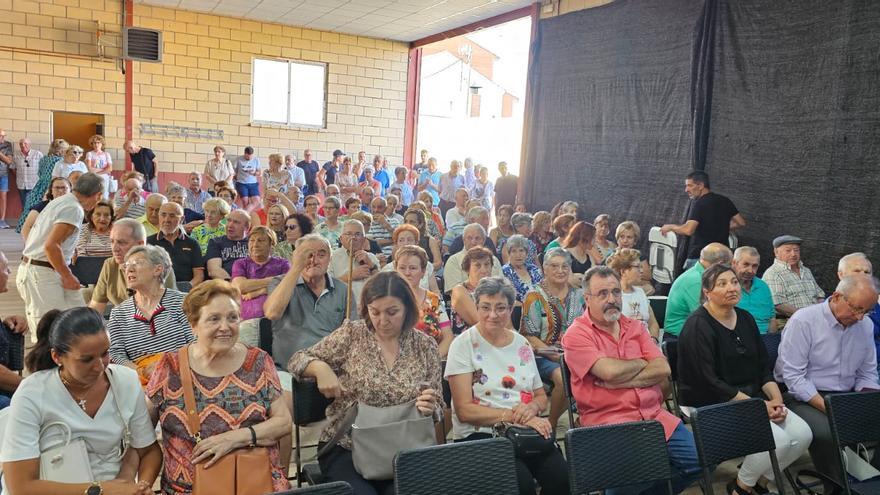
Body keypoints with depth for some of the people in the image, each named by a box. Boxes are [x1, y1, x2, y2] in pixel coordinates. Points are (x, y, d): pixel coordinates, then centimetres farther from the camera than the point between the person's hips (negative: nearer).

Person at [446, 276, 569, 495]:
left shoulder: (522, 344, 12)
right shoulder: (463, 345, -3)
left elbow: (541, 397, 19)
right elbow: (464, 411, -8)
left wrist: (532, 408, -6)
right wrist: (514, 416, -16)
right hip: (479, 434, -4)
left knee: (561, 476, -24)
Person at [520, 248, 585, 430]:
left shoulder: (578, 294, 14)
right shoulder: (535, 296, -1)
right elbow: (529, 336, -5)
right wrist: (555, 355, -15)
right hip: (543, 356, -4)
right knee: (563, 377, -33)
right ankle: (552, 425, -10)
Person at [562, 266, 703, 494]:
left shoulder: (634, 327, 14)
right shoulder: (576, 334, -4)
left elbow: (663, 370, 2)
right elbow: (610, 371, -18)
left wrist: (619, 382, -10)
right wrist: (641, 363, 2)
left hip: (654, 415, 6)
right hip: (608, 420, -6)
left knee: (697, 459, -5)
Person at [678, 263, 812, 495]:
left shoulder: (745, 319, 11)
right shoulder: (698, 326, -15)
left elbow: (764, 365, 13)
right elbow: (708, 383, -19)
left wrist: (776, 399, -5)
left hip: (753, 397, 8)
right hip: (712, 405, -8)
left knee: (803, 435, -10)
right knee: (777, 439, -24)